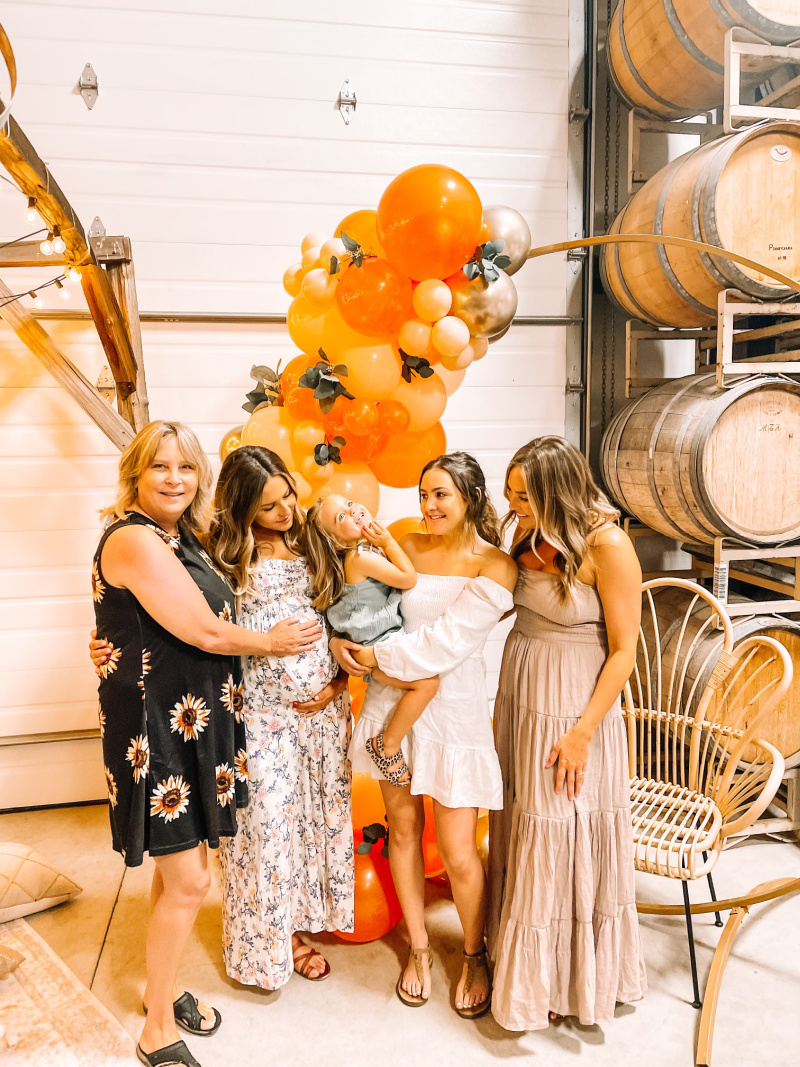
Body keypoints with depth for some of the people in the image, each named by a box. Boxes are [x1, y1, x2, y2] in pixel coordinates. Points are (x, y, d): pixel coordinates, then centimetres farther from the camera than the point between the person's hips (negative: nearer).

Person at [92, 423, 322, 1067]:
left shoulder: (180, 538, 11)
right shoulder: (135, 539, -19)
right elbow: (204, 632, -20)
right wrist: (272, 642, -5)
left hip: (192, 722, 9)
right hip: (156, 727, -9)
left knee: (180, 866, 19)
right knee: (188, 881, -1)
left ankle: (164, 987, 39)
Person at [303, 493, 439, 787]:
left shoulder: (371, 549, 8)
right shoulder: (360, 557, -21)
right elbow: (409, 579, -19)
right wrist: (388, 541, -13)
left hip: (388, 640, 9)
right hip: (375, 652, -9)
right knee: (427, 682, -22)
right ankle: (388, 746, -6)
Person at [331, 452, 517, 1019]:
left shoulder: (495, 565, -11)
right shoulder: (406, 547, 2)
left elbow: (446, 643, -18)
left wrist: (374, 656, -13)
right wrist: (342, 646, -10)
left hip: (455, 707, -3)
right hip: (394, 701, 4)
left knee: (458, 852, 1)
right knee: (403, 829, 15)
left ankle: (475, 955, 30)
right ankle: (420, 947, 37)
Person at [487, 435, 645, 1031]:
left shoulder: (607, 546, -18)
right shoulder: (530, 538, 2)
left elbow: (623, 650, -15)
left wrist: (582, 732, -16)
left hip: (575, 707, -6)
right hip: (520, 697, 6)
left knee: (567, 845, 7)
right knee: (521, 834, 17)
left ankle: (568, 980, 30)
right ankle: (523, 959, 39)